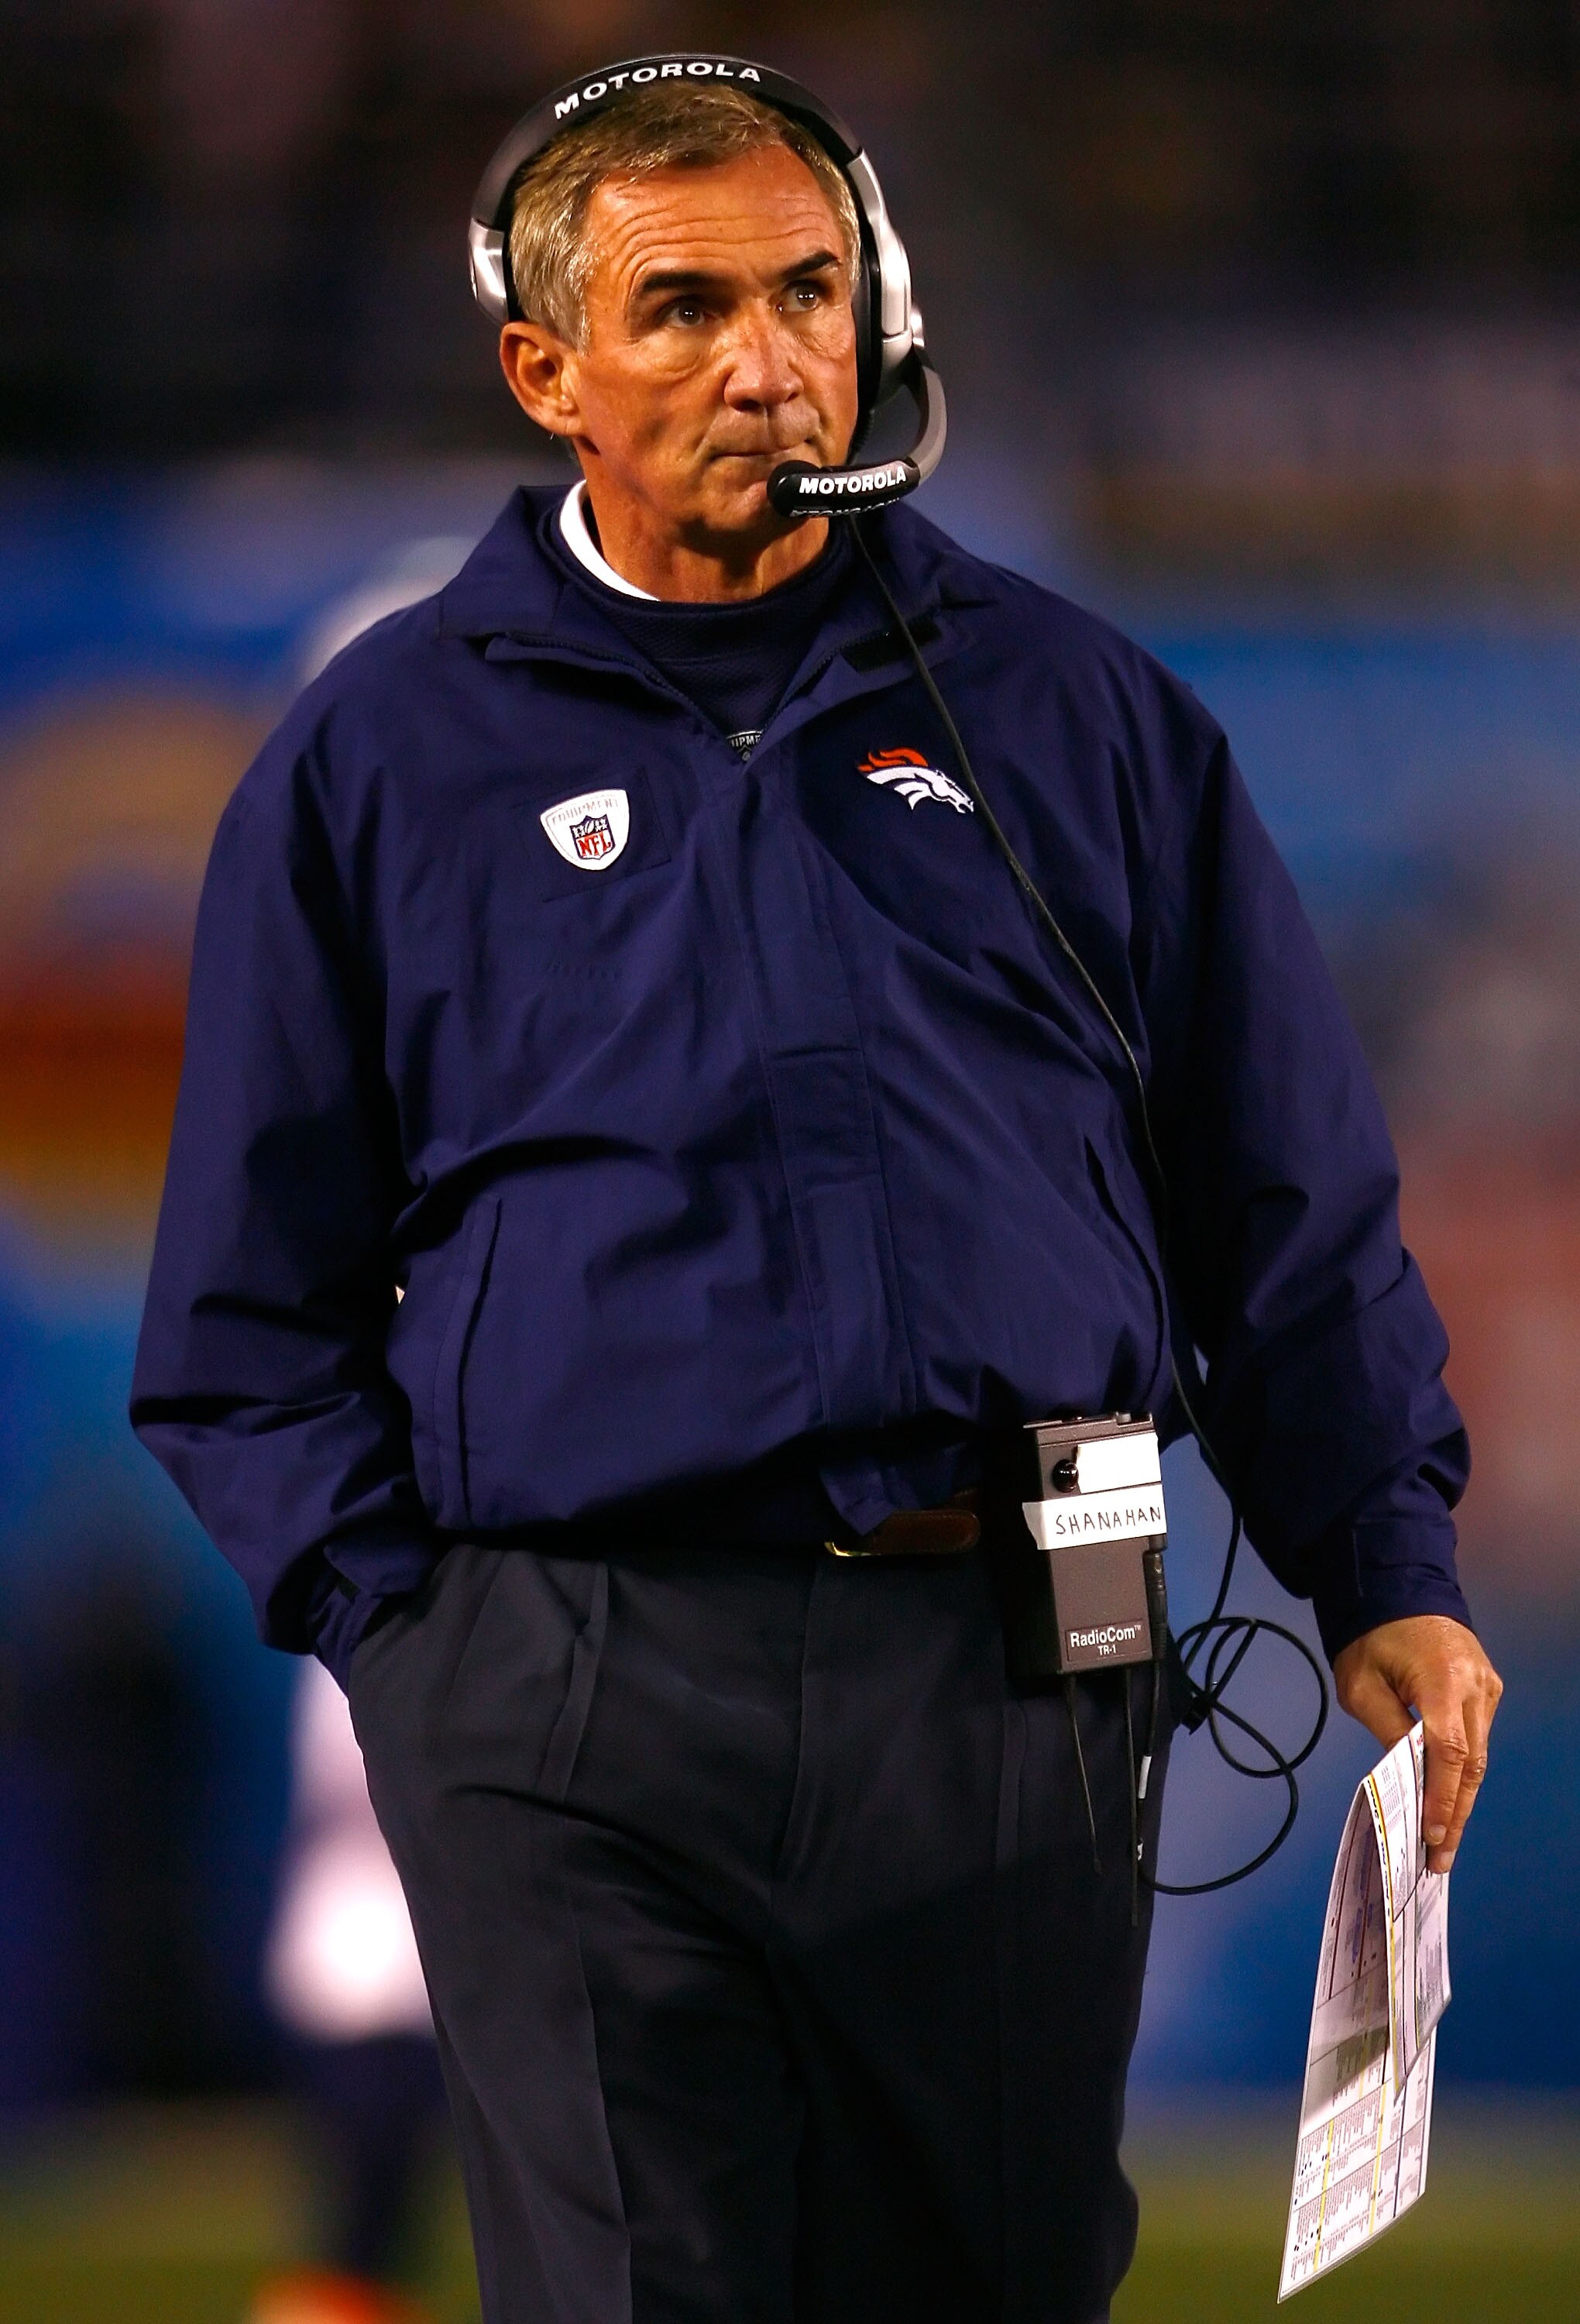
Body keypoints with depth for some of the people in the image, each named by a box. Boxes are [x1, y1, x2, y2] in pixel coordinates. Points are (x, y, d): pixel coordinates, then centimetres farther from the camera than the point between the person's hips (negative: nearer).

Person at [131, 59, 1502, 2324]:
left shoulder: (1079, 715, 13)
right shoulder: (381, 760, 9)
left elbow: (1297, 1204, 15)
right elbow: (249, 1319, 10)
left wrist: (1387, 1573, 4)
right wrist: (404, 1624, -2)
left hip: (1011, 1687, 2)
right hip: (573, 1729, -1)